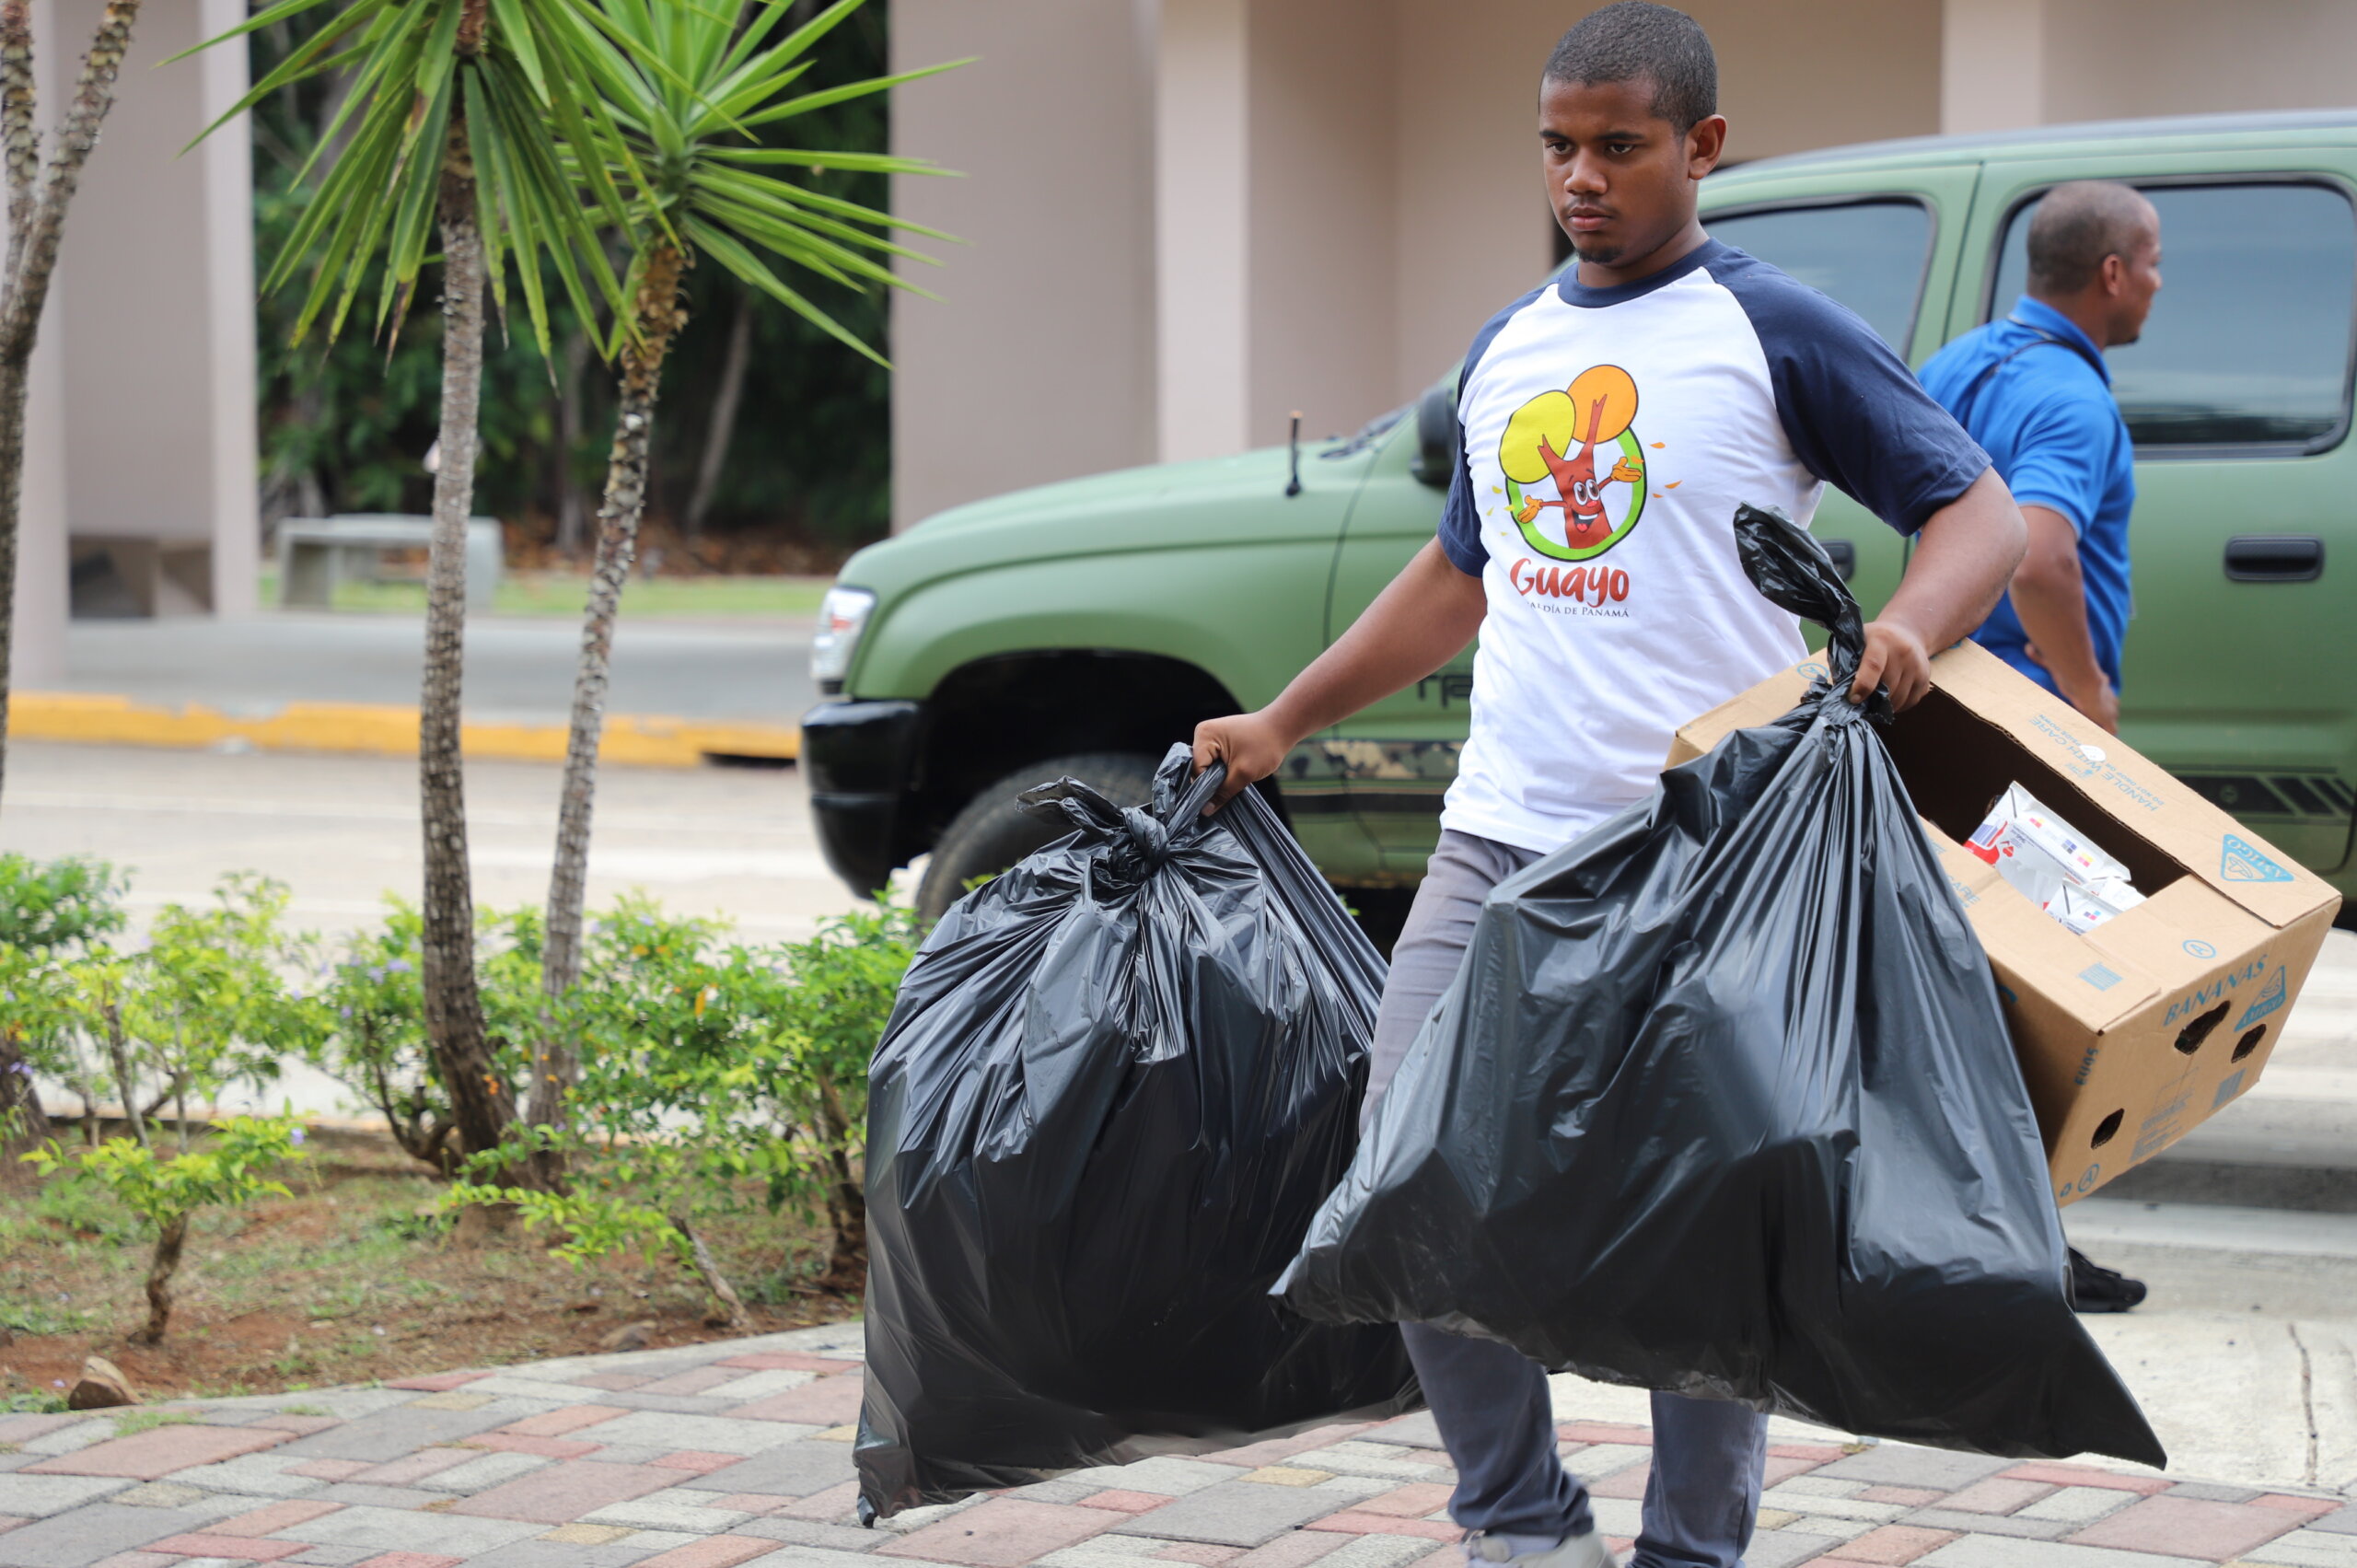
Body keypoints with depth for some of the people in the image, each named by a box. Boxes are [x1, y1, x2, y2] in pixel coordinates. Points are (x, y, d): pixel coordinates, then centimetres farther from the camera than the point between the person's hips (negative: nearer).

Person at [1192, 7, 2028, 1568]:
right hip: (1501, 843, 6)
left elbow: (1984, 512, -4)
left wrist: (1909, 629, -25)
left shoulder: (1776, 331, -2)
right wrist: (1283, 724, 28)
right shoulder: (1507, 349, 17)